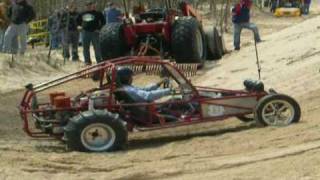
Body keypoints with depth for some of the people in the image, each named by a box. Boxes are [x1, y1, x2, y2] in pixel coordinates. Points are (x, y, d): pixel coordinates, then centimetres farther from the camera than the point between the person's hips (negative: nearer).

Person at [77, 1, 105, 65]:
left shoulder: (98, 13, -1)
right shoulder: (83, 14, 12)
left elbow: (103, 21, 0)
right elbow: (78, 20, 27)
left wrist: (98, 28, -5)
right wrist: (81, 26, 15)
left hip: (94, 32, -4)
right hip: (85, 32, 4)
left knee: (97, 47, -5)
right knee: (85, 47, 5)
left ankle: (99, 60, 1)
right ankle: (87, 61, 12)